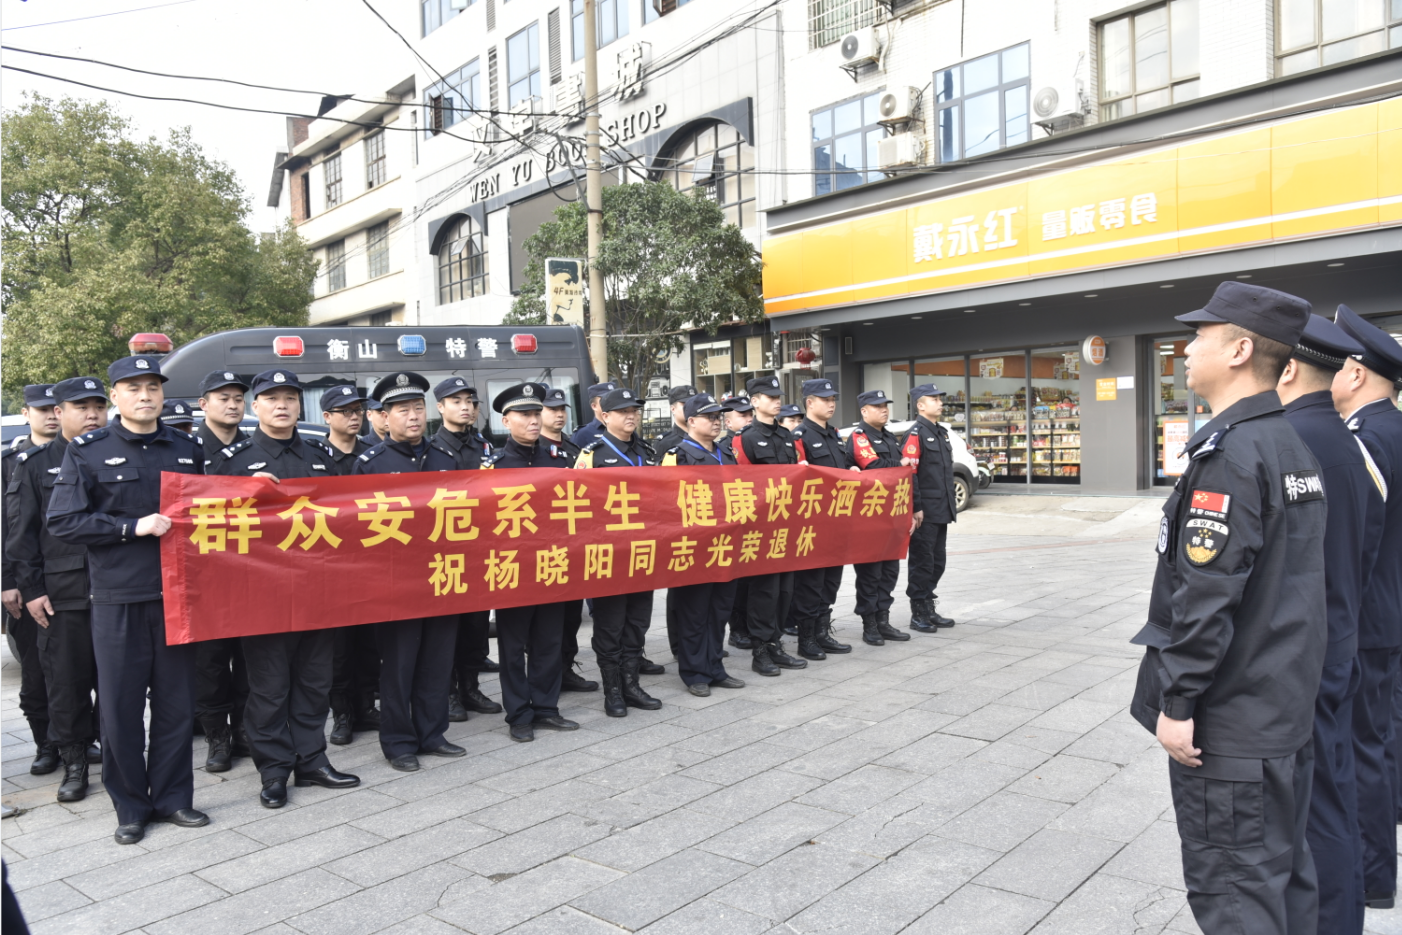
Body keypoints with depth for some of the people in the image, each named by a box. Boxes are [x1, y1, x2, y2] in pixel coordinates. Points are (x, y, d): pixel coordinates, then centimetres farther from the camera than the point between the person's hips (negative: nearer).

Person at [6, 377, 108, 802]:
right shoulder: (35, 463, 4)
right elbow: (22, 532, 3)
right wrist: (31, 588, -3)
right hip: (62, 595, -1)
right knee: (67, 681, 4)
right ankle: (74, 763, 17)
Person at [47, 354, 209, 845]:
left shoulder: (189, 450, 11)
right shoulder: (87, 451, 2)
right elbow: (63, 521, -6)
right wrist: (134, 527, -14)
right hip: (117, 600, -2)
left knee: (177, 703, 8)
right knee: (121, 708, 5)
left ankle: (172, 797, 22)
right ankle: (131, 808, 19)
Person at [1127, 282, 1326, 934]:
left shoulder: (1229, 451, -20)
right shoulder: (1292, 445, 11)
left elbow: (1207, 594, -24)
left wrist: (1177, 702, -17)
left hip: (1229, 723, -10)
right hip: (1289, 710, 10)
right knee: (1284, 874, 20)